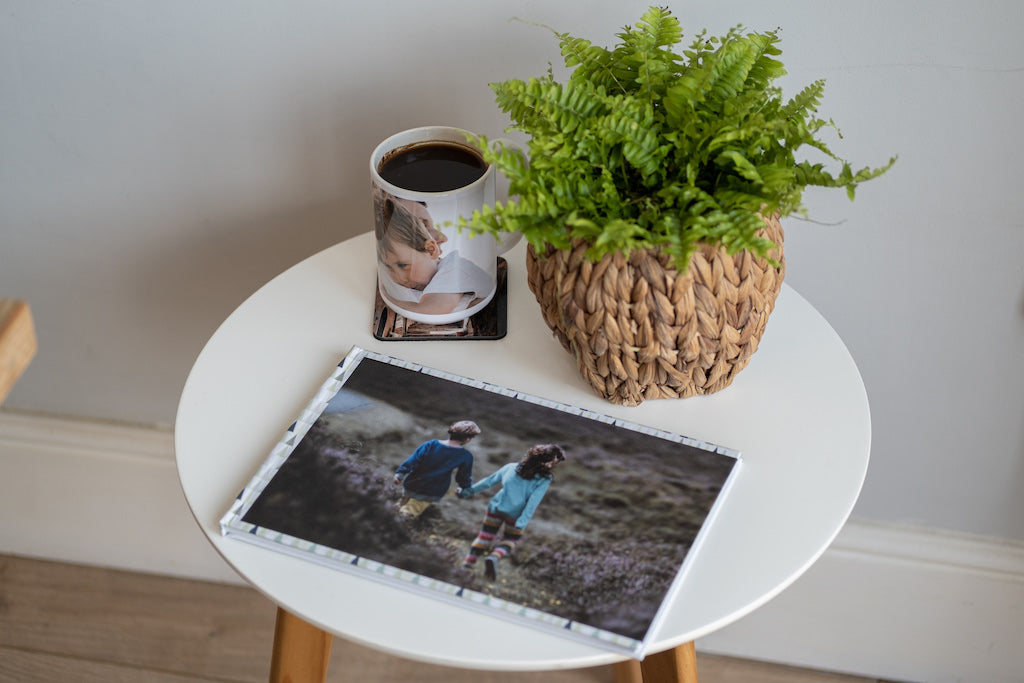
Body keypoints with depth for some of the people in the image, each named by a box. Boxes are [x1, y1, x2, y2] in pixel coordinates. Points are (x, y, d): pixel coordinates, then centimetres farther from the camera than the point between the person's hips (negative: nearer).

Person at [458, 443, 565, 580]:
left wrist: (470, 491, 16)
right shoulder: (543, 480, -12)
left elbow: (488, 482, 5)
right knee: (508, 542, 15)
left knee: (484, 537, 18)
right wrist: (521, 523, -16)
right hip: (516, 515, -3)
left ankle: (468, 564, 11)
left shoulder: (511, 467, 0)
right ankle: (494, 557, -15)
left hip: (496, 508, 3)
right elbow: (533, 503, -17)